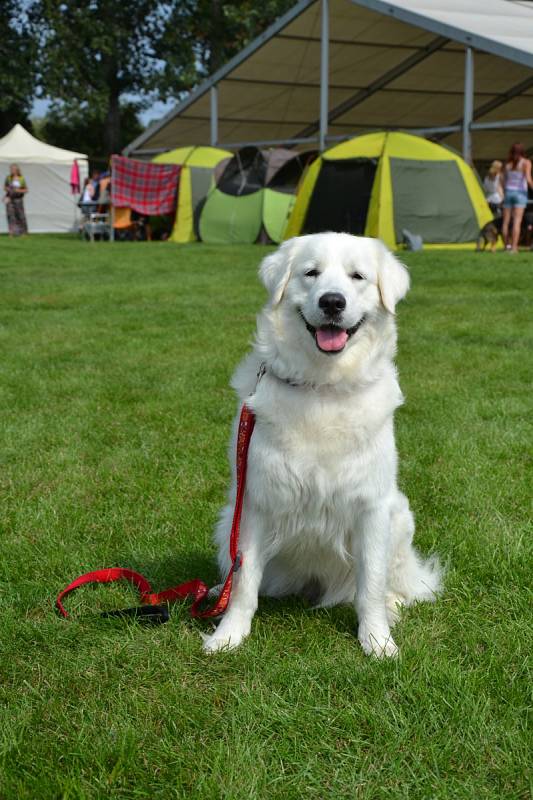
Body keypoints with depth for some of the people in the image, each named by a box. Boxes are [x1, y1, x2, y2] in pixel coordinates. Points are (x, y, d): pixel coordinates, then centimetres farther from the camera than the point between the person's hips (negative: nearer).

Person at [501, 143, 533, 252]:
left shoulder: (507, 164, 10)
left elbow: (503, 180, 12)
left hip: (508, 191, 4)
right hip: (520, 193, -4)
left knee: (506, 221, 9)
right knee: (517, 221, -9)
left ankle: (507, 246, 15)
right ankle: (514, 247, -17)